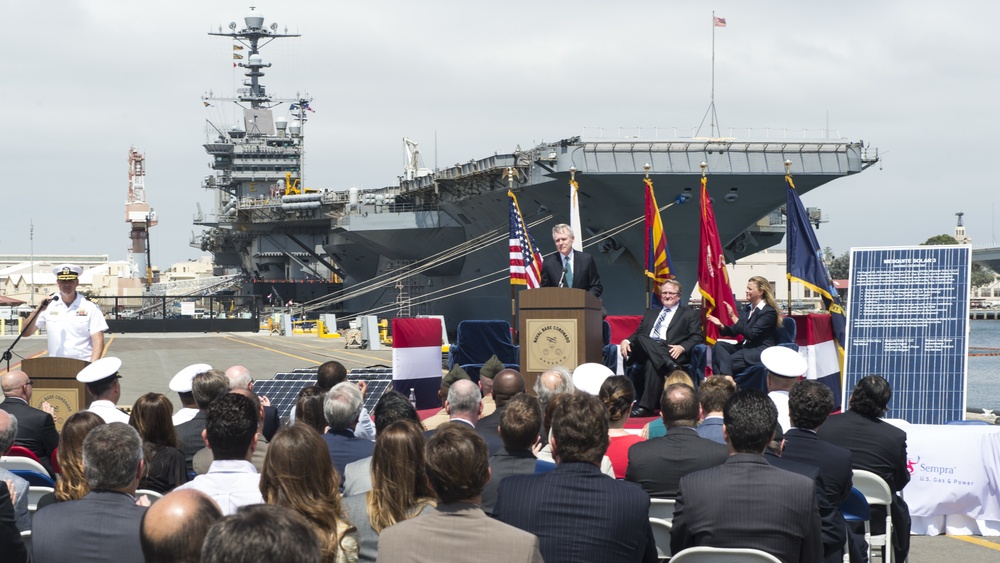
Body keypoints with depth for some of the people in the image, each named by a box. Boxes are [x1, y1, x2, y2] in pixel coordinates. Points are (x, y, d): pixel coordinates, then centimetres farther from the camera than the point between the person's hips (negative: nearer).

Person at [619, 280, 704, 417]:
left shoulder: (690, 314, 19)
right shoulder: (650, 314, 34)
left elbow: (697, 337, 5)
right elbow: (638, 334, 25)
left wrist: (682, 347, -15)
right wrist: (627, 341, 1)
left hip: (671, 353, -4)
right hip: (645, 351, 4)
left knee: (652, 363, -38)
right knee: (641, 339, -32)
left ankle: (646, 407, -41)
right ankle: (671, 366, -47)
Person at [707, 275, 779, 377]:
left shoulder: (769, 312, -9)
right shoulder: (750, 309, 17)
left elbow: (751, 334, -19)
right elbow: (734, 331, 17)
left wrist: (733, 317, -22)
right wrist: (721, 325, -3)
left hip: (761, 351, -8)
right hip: (746, 347, 8)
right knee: (719, 346, -18)